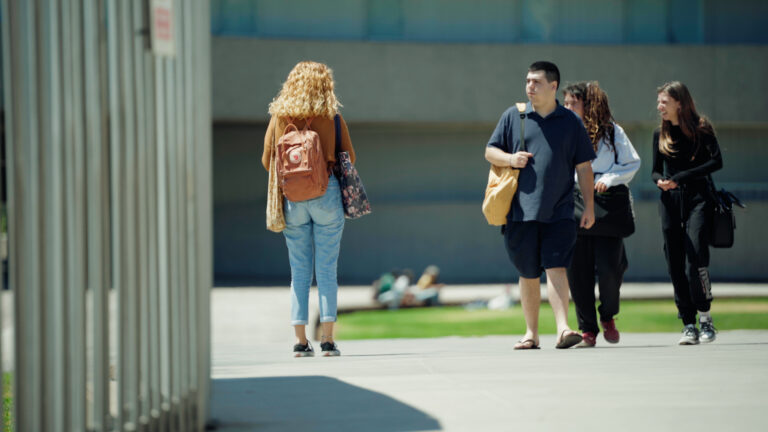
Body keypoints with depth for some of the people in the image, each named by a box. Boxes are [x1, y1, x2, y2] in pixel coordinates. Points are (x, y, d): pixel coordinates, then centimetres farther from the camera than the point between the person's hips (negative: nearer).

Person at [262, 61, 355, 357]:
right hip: (326, 195, -2)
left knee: (299, 271, 6)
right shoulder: (332, 118, -3)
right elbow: (349, 157, 5)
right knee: (327, 269, 2)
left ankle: (300, 340, 3)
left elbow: (267, 160, 6)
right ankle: (328, 340, -2)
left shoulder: (278, 118, 1)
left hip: (292, 199, 2)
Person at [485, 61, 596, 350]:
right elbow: (490, 152, 14)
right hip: (521, 211, 2)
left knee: (555, 268, -14)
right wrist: (510, 158, -8)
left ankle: (563, 329, -19)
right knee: (528, 274, 8)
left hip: (558, 212, -2)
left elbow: (583, 167, 10)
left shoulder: (570, 122, 7)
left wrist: (589, 205, 4)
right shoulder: (513, 117, 9)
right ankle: (531, 333, 17)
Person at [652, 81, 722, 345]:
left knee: (695, 259, -17)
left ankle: (705, 318, -5)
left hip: (696, 199, -4)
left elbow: (716, 162, -10)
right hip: (669, 203, 4)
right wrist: (660, 181, -5)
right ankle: (688, 324, 5)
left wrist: (681, 178, -15)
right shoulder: (660, 135, 13)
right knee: (675, 266, 0)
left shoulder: (701, 129, -1)